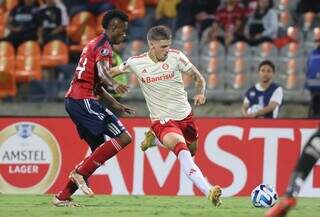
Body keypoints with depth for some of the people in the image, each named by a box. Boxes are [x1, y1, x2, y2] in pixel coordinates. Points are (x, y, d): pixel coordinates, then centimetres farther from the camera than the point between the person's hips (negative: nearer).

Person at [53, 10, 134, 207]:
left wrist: (115, 104, 32)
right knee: (123, 138, -15)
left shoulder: (95, 44, 25)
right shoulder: (104, 46, -6)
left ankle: (63, 197, 12)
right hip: (84, 100, -10)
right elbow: (102, 72, -27)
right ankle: (81, 172, -16)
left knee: (101, 151, 13)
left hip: (74, 100, 10)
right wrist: (114, 85, -47)